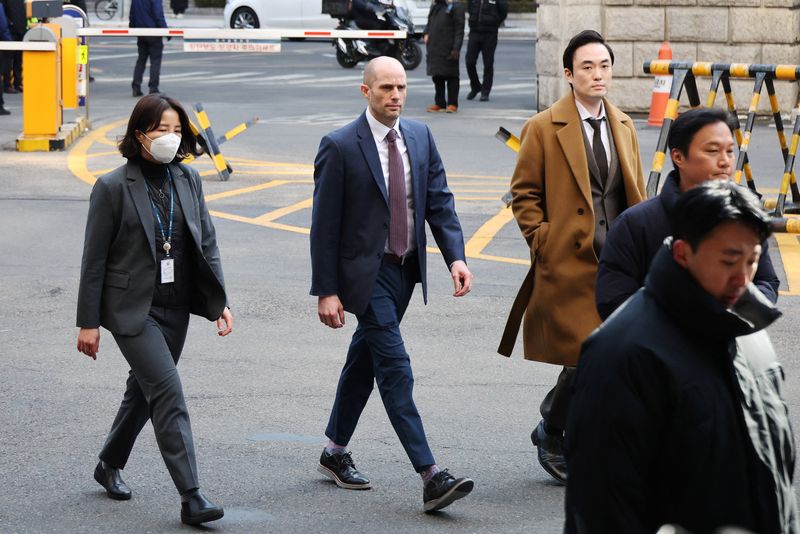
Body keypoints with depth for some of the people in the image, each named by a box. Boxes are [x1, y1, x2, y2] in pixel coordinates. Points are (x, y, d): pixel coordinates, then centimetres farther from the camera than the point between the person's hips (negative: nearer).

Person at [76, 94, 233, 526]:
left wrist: (219, 302, 1)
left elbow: (206, 243, 10)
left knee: (145, 390, 17)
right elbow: (94, 259, -7)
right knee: (168, 391, -15)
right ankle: (191, 498, -16)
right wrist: (88, 322, -8)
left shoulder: (188, 180, 5)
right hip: (131, 308, -6)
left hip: (175, 307, 6)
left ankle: (110, 465, 41)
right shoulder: (113, 187, -10)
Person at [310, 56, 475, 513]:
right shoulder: (340, 146, -12)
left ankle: (336, 453, 33)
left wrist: (457, 257, -10)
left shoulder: (420, 137, 5)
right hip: (366, 272, -6)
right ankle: (431, 478, -14)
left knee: (365, 359, 18)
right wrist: (326, 291, -13)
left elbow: (440, 201, 5)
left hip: (405, 269, 6)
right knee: (396, 371, -10)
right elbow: (325, 224, -11)